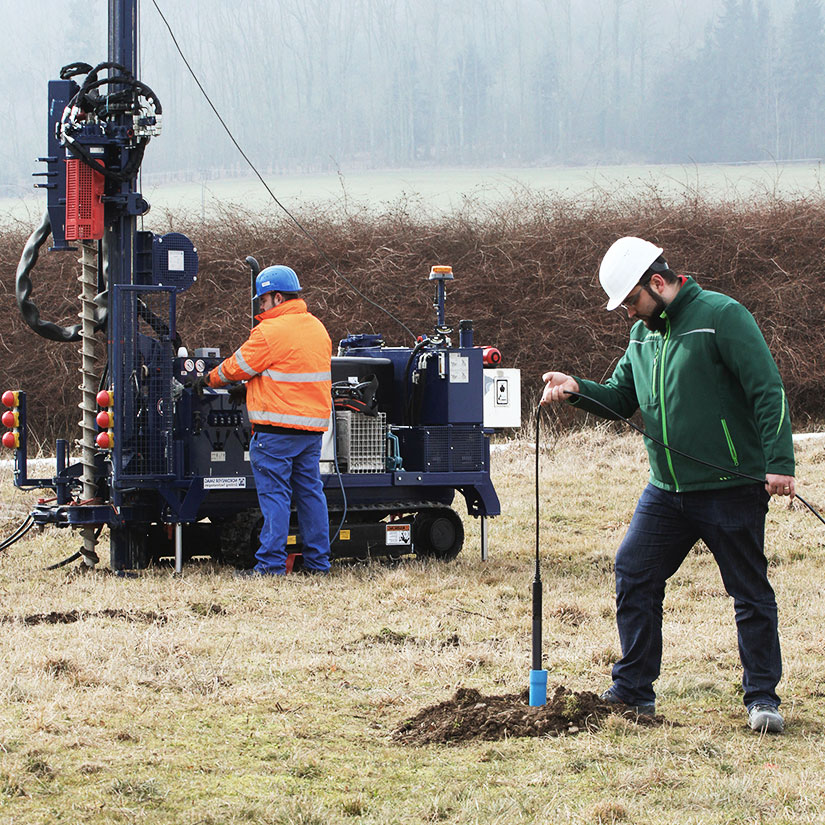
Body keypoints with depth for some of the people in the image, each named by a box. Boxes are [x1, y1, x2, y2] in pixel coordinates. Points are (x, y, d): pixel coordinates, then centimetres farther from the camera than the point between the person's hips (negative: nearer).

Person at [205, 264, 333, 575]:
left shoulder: (270, 331, -13)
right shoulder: (317, 328, 14)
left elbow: (238, 367, -4)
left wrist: (212, 378, 16)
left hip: (277, 428, -8)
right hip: (312, 425, 8)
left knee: (274, 494, -6)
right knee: (310, 491, 11)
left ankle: (271, 563, -8)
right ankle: (318, 561, 12)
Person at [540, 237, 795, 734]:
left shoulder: (721, 316, -11)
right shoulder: (643, 333, 12)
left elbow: (768, 390, -14)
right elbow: (622, 398, 17)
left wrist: (779, 462, -20)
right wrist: (577, 390, -3)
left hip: (730, 488, -7)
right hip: (667, 489, 7)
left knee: (750, 592, 0)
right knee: (633, 576, 2)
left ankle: (763, 697, 10)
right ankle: (633, 690, 12)